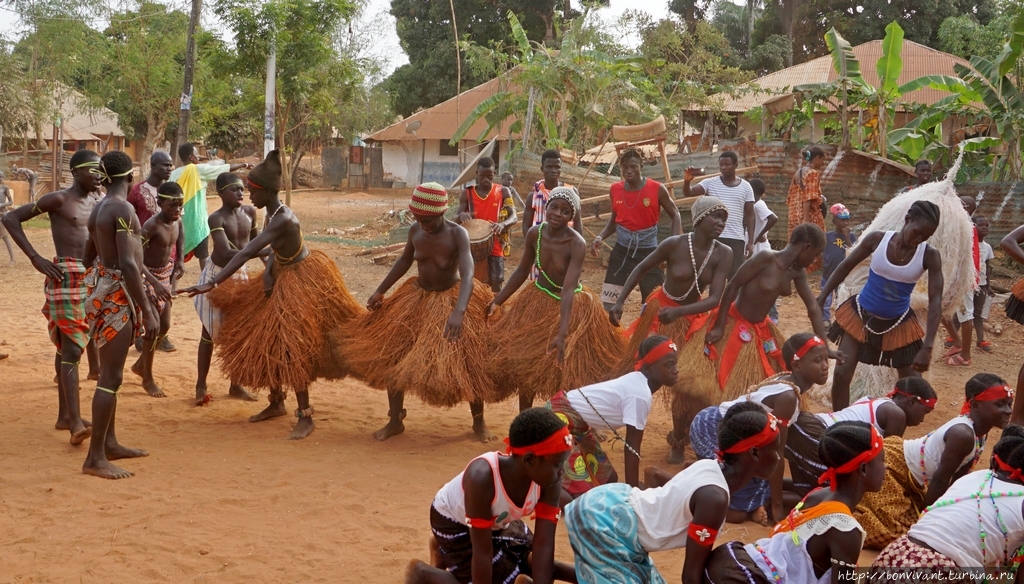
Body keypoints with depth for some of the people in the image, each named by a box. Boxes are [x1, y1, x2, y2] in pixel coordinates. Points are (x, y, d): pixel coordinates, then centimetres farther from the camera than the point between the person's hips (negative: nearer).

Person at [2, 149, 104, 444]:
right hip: (66, 278, -7)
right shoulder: (58, 199, -8)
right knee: (72, 348, -13)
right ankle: (75, 421, -17)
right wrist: (36, 259, -12)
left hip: (91, 278, 7)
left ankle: (65, 415, 21)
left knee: (68, 347, 14)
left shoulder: (96, 203, 12)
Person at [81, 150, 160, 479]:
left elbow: (88, 258, 22)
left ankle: (109, 443, 28)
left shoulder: (99, 209, 11)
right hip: (117, 293, -10)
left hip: (101, 288, 10)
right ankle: (95, 458, -7)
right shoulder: (123, 209, -17)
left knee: (110, 373, 18)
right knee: (111, 377, -8)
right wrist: (148, 310, -23)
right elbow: (128, 264, -24)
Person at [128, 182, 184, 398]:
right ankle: (148, 379, 11)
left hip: (166, 274, 7)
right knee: (153, 328, -4)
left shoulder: (177, 221, -5)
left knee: (164, 326, 13)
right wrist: (155, 283, -39)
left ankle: (140, 365, 35)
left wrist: (178, 262, 10)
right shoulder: (152, 225, -27)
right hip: (149, 276, -7)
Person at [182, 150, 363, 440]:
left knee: (290, 348, -12)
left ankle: (305, 417, -4)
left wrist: (212, 284, -41)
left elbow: (246, 253, -37)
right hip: (281, 277, 10)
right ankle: (277, 402, 28)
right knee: (267, 341, 13)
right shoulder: (272, 213, -2)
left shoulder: (283, 219, -31)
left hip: (301, 282, -10)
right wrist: (268, 271, -9)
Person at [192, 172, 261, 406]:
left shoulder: (249, 212, -4)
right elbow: (226, 253, -33)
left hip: (240, 274, 5)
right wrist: (264, 252, -39)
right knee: (211, 331, 3)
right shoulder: (216, 219, -22)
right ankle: (201, 385, 14)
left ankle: (235, 385, 21)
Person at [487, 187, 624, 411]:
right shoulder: (535, 233, -14)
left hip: (570, 307, -5)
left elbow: (568, 290, -33)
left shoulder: (577, 244, -27)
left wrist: (562, 335, -40)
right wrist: (497, 301, 3)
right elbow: (522, 271, 1)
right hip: (537, 302, 5)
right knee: (525, 366, 12)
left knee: (568, 370, -1)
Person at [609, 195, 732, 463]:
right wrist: (619, 302, -12)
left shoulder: (723, 254, -18)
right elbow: (641, 268, -7)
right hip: (661, 311, -2)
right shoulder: (675, 244, -22)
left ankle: (679, 442, 18)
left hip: (694, 318, 2)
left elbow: (715, 299, -23)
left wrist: (678, 312, -37)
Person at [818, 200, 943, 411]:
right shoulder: (877, 239, -16)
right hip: (860, 315, 0)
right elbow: (845, 266, -2)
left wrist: (927, 348, -28)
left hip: (898, 324, 0)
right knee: (841, 374, -4)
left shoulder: (930, 256, -17)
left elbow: (935, 301, -19)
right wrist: (820, 299, -4)